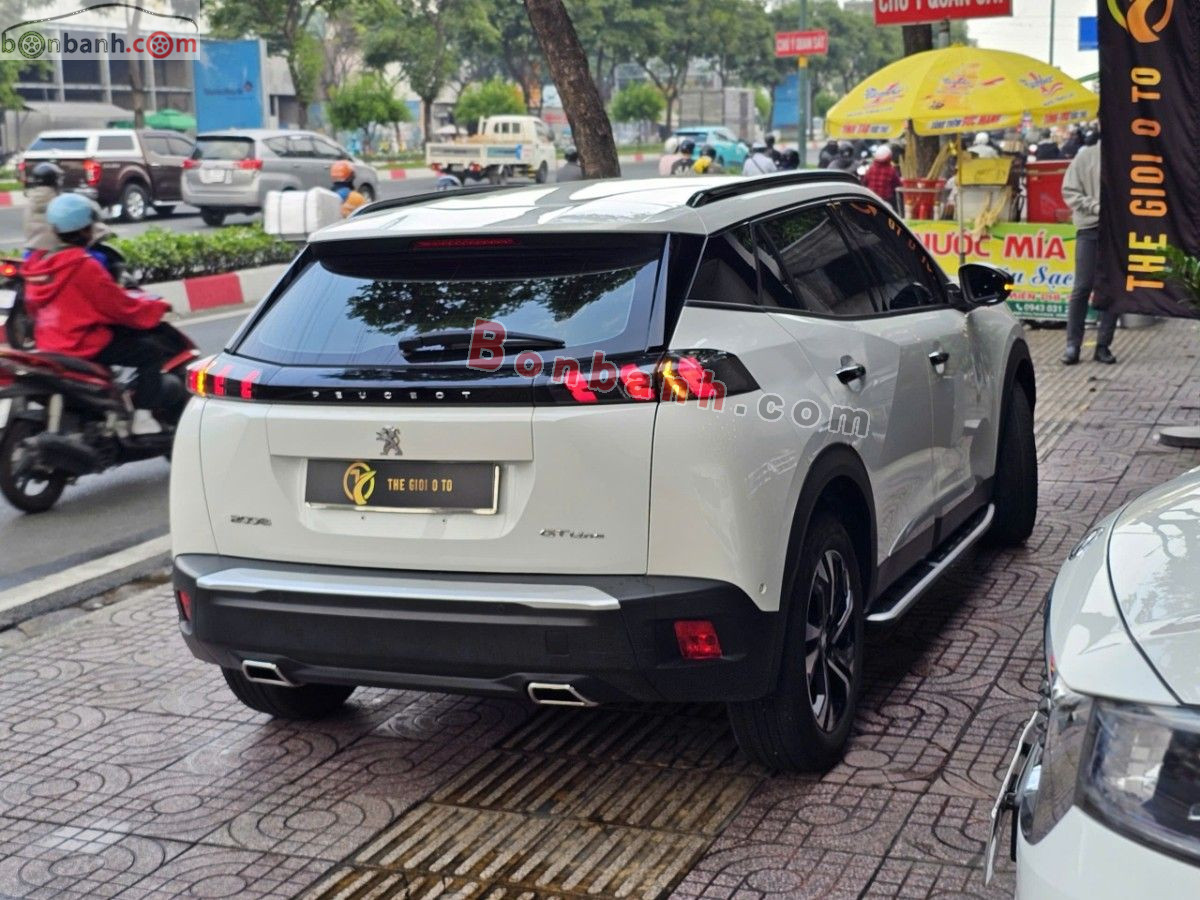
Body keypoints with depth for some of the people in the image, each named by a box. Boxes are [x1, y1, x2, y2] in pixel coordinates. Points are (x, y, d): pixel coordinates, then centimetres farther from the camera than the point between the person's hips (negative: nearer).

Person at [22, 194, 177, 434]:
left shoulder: (37, 263, 6)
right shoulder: (83, 266, -18)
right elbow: (119, 306, -14)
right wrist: (158, 306, 1)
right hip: (82, 347, -9)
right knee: (152, 351, -3)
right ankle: (143, 418, -9)